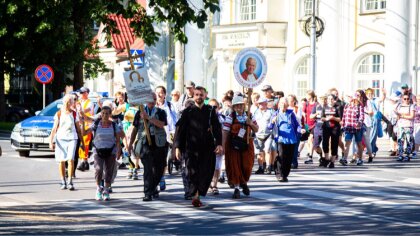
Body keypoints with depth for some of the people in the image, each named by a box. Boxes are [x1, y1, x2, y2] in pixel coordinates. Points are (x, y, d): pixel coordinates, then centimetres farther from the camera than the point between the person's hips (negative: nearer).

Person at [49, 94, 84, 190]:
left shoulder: (74, 114, 7)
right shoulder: (59, 114, 5)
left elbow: (78, 129, 11)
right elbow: (54, 128, 3)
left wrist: (82, 142, 9)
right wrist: (51, 141, -5)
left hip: (72, 138, -1)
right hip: (60, 138, 1)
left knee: (70, 159, -14)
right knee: (61, 161, 2)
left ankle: (70, 182, -11)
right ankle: (63, 182, 12)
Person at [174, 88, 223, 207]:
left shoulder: (210, 111, 8)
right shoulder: (188, 112, 5)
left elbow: (217, 128, 3)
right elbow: (180, 129, 3)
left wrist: (219, 144, -10)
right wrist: (177, 147, -5)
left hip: (208, 148, 1)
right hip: (191, 147, -1)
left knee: (206, 172, -4)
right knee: (193, 172, -4)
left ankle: (197, 195, 5)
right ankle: (196, 196, 6)